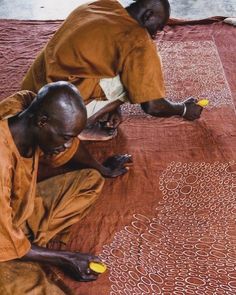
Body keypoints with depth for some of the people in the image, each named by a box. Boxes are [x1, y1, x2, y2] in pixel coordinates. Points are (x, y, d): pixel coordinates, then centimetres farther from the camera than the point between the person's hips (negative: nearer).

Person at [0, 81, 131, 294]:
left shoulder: (32, 108, -15)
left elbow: (68, 147, 8)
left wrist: (103, 169, 24)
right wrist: (65, 259, -16)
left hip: (24, 207, 8)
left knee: (91, 180, 8)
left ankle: (34, 241, 2)